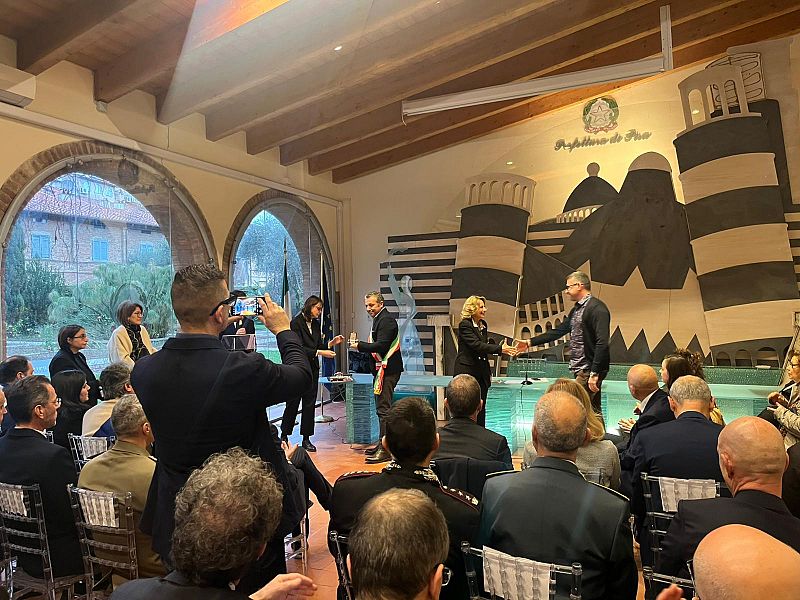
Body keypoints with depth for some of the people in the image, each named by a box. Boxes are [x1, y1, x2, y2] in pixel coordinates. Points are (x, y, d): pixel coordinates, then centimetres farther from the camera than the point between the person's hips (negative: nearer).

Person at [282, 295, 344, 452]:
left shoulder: (315, 324, 10)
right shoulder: (296, 323, -11)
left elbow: (319, 345, 12)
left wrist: (331, 343, -4)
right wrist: (319, 353, -23)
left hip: (312, 369, 6)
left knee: (310, 404, 7)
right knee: (293, 403, 2)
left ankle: (306, 439, 14)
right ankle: (284, 436, 19)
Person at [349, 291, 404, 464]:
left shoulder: (386, 320, -13)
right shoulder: (379, 319, 19)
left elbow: (381, 346, -23)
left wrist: (359, 345, -16)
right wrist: (359, 344, 4)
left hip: (387, 370, -11)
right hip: (382, 369, 11)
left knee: (383, 408, -11)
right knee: (381, 408, 17)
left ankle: (385, 450, -9)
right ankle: (382, 444, 27)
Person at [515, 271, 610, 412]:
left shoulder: (597, 308, -13)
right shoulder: (576, 310, 16)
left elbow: (602, 342, -20)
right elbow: (559, 331, 22)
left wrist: (594, 373, -24)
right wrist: (530, 342, 20)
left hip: (589, 369, -9)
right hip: (581, 370, 9)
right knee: (593, 411, 13)